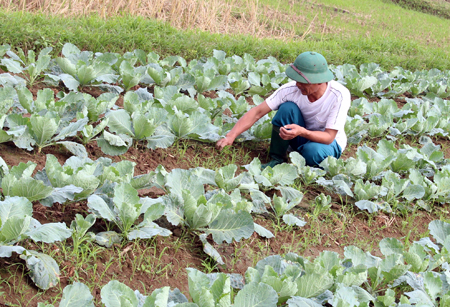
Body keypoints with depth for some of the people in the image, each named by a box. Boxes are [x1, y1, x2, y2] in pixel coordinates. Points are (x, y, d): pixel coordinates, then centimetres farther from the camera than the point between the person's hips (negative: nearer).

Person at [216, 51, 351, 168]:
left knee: (313, 151, -39)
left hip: (328, 142, -3)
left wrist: (302, 132, -48)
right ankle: (276, 159, -11)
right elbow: (258, 112, -22)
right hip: (301, 140, 3)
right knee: (287, 107, -27)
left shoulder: (340, 95, -28)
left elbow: (329, 137, -29)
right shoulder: (291, 89, -22)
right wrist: (231, 136, -33)